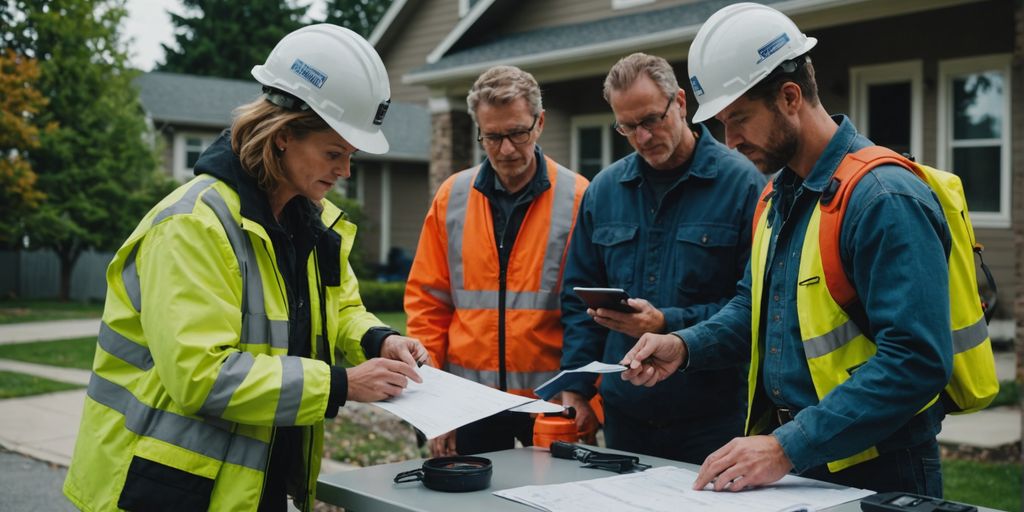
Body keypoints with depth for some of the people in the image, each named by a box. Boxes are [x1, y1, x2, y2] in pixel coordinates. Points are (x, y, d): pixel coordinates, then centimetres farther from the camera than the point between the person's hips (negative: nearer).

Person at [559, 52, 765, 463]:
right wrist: (575, 387, 7)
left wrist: (668, 323, -18)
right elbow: (579, 296, 14)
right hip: (624, 412, 5)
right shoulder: (605, 189, 9)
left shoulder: (742, 183, -7)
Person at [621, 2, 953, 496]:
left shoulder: (884, 199, -20)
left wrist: (788, 448, -30)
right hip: (793, 463, 8)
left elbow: (916, 360, -27)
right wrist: (685, 346, 1)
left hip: (873, 474, -8)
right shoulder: (780, 194, 8)